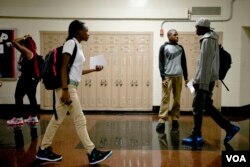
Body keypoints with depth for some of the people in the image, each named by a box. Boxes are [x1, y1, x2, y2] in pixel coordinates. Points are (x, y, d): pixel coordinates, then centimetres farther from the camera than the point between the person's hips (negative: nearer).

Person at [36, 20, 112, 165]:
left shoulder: (78, 46, 18)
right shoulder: (71, 43, -9)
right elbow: (64, 68, -17)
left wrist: (94, 69, 21)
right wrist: (65, 90, -23)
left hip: (71, 86, 9)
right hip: (67, 86, -9)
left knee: (58, 119, 13)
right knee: (80, 120, -6)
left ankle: (44, 150, 23)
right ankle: (92, 153, 1)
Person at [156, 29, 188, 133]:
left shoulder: (180, 48, 14)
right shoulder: (164, 47, 2)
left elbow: (183, 63, 17)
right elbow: (161, 63, -4)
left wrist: (186, 77, 12)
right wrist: (163, 78, -12)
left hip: (178, 77, 4)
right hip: (168, 76, -4)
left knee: (177, 99, 4)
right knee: (165, 99, -7)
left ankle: (175, 119, 12)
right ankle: (162, 120, -8)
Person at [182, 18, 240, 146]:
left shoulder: (207, 40, -13)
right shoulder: (211, 39, 17)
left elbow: (206, 64, -19)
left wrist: (203, 84, -21)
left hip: (204, 80, -10)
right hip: (207, 79, 10)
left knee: (197, 107, -2)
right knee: (207, 106, 15)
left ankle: (197, 137, 7)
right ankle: (229, 128, 20)